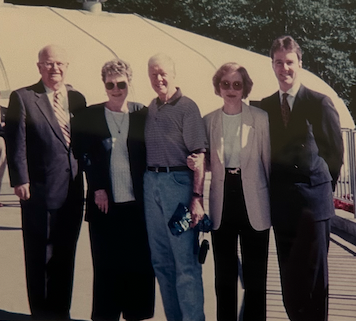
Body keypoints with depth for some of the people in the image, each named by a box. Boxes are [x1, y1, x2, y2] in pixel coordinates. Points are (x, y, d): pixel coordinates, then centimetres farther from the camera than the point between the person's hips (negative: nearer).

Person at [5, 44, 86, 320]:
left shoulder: (77, 98, 11)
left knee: (66, 256, 14)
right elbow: (16, 143, -6)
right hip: (40, 191, -4)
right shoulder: (22, 98, -3)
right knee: (40, 258, 7)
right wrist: (20, 180, -12)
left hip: (73, 192, 5)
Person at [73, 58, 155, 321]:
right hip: (104, 203, -1)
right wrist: (98, 188, -6)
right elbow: (87, 156, 3)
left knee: (140, 265, 6)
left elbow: (150, 155, 7)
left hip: (137, 202, 1)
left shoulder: (143, 114, 6)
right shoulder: (90, 116, 5)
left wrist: (148, 191, -1)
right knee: (106, 267, 5)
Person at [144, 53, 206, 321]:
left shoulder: (187, 107, -6)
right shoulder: (151, 108, 13)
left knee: (185, 261, -4)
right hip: (151, 182, 7)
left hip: (178, 181, -7)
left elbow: (199, 156, -11)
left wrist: (197, 196, -17)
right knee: (161, 261, 12)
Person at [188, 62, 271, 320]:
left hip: (253, 200, -2)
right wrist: (197, 163, -8)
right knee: (224, 272, 11)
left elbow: (268, 161, 1)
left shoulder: (260, 118, -1)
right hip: (222, 202, 2)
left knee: (255, 272, 4)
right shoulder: (208, 121, 7)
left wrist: (273, 200, 1)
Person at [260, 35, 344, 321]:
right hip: (281, 202, 4)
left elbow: (336, 151, 0)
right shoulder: (265, 107, 6)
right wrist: (277, 189, 4)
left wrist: (322, 187, 6)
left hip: (313, 200, -4)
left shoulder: (320, 103, -5)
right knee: (289, 275, 10)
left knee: (313, 276, 2)